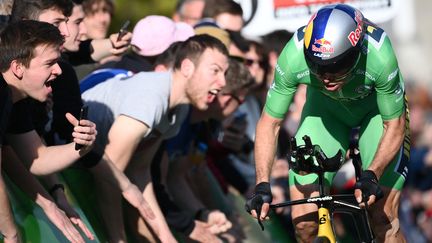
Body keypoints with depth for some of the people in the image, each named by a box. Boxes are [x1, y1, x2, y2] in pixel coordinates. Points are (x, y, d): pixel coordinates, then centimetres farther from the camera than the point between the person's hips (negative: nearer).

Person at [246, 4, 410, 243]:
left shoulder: (379, 56, -38)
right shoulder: (293, 57, -34)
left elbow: (394, 126, -24)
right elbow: (269, 122, -20)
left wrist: (371, 176, -38)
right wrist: (262, 185, -31)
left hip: (377, 106, -2)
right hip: (325, 106, 2)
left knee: (383, 221, -15)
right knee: (304, 223, -9)